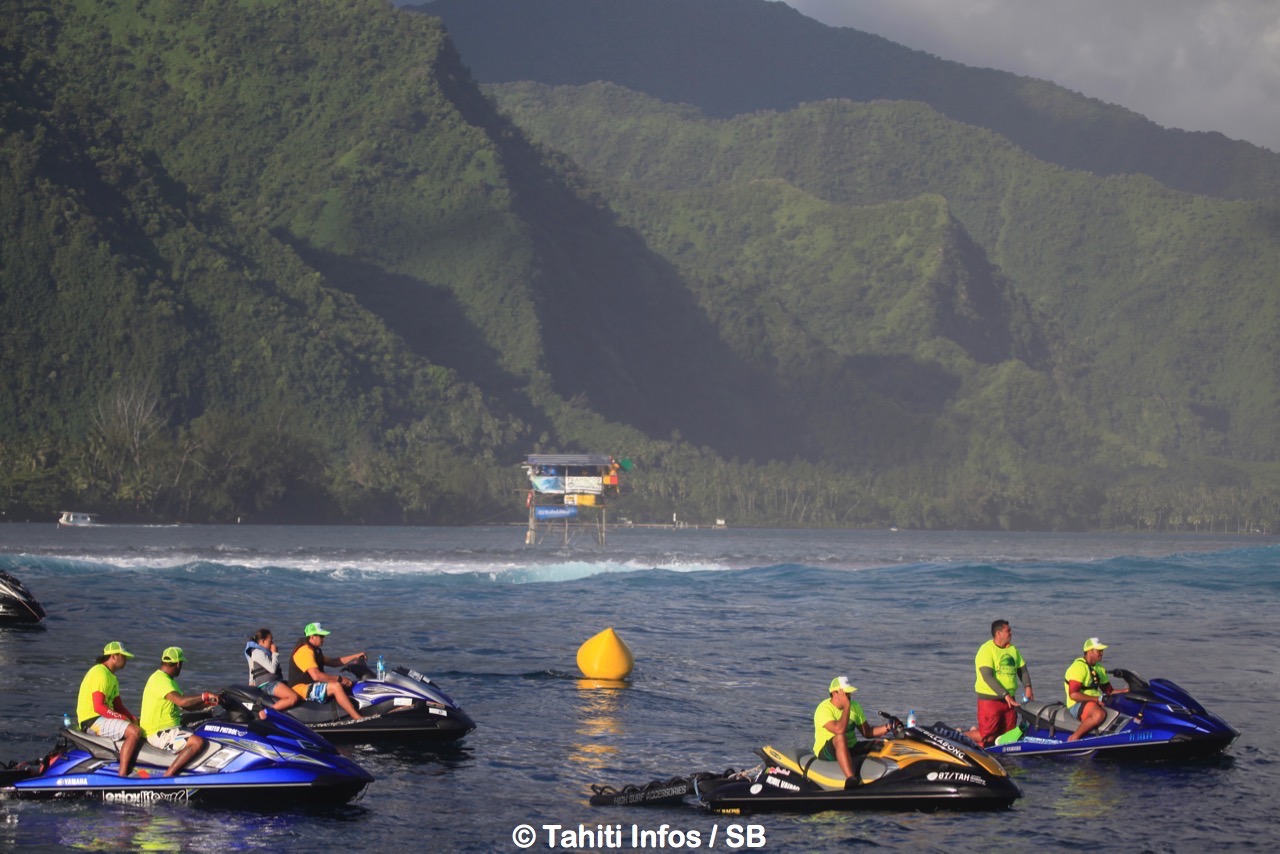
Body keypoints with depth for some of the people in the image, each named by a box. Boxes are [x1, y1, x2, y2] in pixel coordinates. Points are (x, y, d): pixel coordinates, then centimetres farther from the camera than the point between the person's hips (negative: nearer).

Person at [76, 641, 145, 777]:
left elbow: (118, 705, 19)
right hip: (92, 720, -11)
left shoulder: (111, 676, 19)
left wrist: (133, 718, 3)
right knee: (134, 732, -27)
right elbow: (98, 707, -23)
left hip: (104, 718, 11)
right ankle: (122, 775, -30)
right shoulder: (100, 674, -15)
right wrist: (122, 717, -21)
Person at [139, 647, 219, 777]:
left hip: (170, 729, 11)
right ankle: (168, 775, -28)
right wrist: (205, 696, -23)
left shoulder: (167, 679, 17)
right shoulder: (160, 680, -17)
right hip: (159, 734, -11)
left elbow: (186, 705, 20)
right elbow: (181, 701, -32)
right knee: (197, 742, -27)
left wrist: (208, 702, 7)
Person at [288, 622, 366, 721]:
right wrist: (339, 679, -23)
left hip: (311, 685, 11)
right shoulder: (305, 651, -19)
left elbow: (332, 662, 20)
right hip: (301, 688, -11)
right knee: (335, 686, -29)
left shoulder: (314, 650, 16)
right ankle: (358, 718, -32)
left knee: (347, 684, 8)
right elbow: (316, 675, -28)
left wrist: (354, 656, 12)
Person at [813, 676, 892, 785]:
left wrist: (887, 728, -9)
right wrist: (847, 706, -23)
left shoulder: (855, 706, 9)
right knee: (841, 737, -40)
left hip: (851, 749, 7)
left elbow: (867, 732, 8)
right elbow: (839, 730, -31)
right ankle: (851, 780, -55)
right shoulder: (824, 709, -15)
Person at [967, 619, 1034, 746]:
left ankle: (977, 732, 27)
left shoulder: (1013, 649, 11)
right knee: (988, 737, -10)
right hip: (990, 699, -7)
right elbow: (987, 677, -21)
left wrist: (1027, 687, -4)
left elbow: (1022, 669, 17)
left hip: (1009, 700, 7)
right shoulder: (986, 650, -12)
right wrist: (1005, 695, -27)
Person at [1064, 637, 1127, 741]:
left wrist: (1126, 691, 1)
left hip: (1096, 703, 9)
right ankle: (1073, 738, -27)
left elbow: (1109, 691, 19)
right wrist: (1097, 699, -25)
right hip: (1078, 705, -9)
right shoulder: (1078, 667, -13)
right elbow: (1073, 694, -22)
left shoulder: (1099, 668, 17)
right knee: (1099, 714, -40)